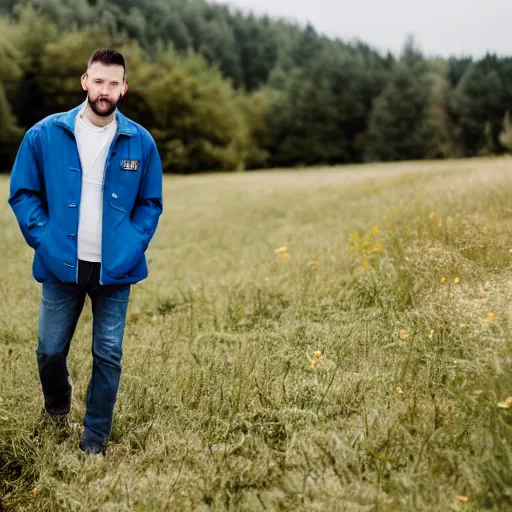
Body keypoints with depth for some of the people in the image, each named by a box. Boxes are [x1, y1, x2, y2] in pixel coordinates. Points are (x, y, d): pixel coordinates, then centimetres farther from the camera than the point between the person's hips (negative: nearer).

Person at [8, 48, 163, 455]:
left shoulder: (140, 142, -2)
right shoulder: (45, 134, -4)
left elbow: (150, 203, 7)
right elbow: (22, 192, 3)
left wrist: (133, 246, -5)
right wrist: (42, 238, -8)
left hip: (115, 269, 0)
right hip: (62, 266, 0)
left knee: (108, 356, 6)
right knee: (50, 350, 9)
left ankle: (95, 440, 23)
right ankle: (57, 403, 44)